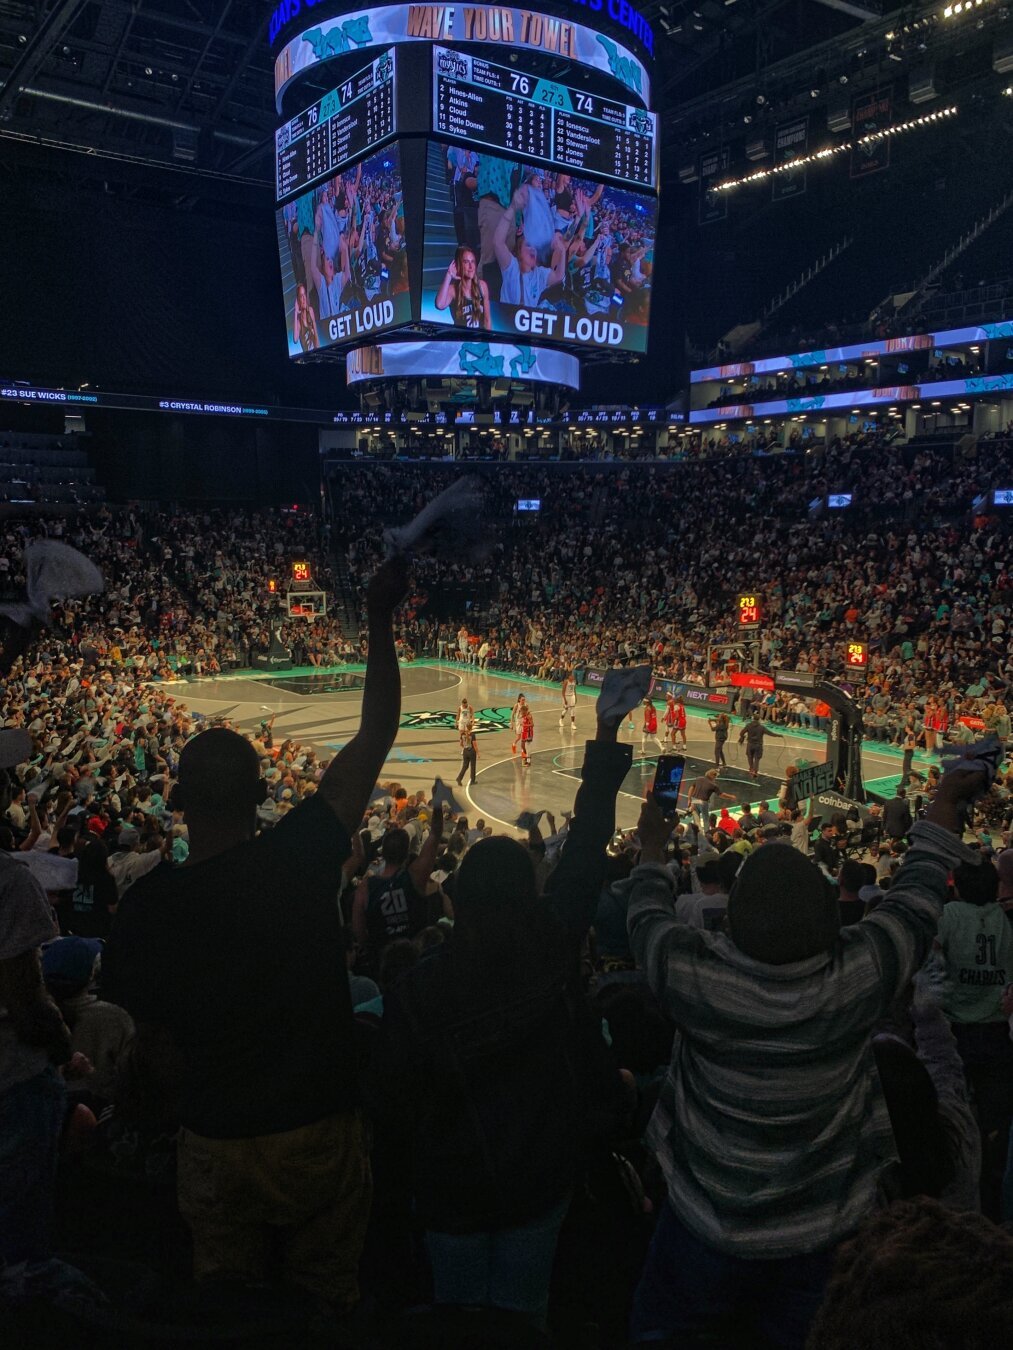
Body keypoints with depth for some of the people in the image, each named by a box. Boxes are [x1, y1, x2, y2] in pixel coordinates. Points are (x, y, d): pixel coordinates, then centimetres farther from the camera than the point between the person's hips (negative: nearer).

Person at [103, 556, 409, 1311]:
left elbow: (152, 1037, -3)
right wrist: (380, 619, -7)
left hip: (216, 1145, 1)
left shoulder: (148, 904, -15)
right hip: (322, 1135, -1)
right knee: (327, 1302, 22)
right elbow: (377, 732, -13)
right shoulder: (301, 856, -20)